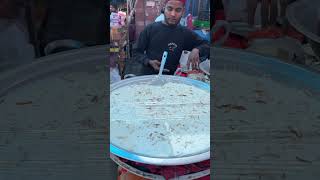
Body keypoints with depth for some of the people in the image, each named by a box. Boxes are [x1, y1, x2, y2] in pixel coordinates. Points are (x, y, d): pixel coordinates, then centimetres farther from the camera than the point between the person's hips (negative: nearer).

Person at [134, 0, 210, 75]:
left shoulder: (185, 33, 2)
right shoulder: (150, 29, -1)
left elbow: (207, 46, 8)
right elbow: (137, 53, 5)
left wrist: (196, 50, -13)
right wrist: (149, 62, -14)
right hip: (148, 76, 0)